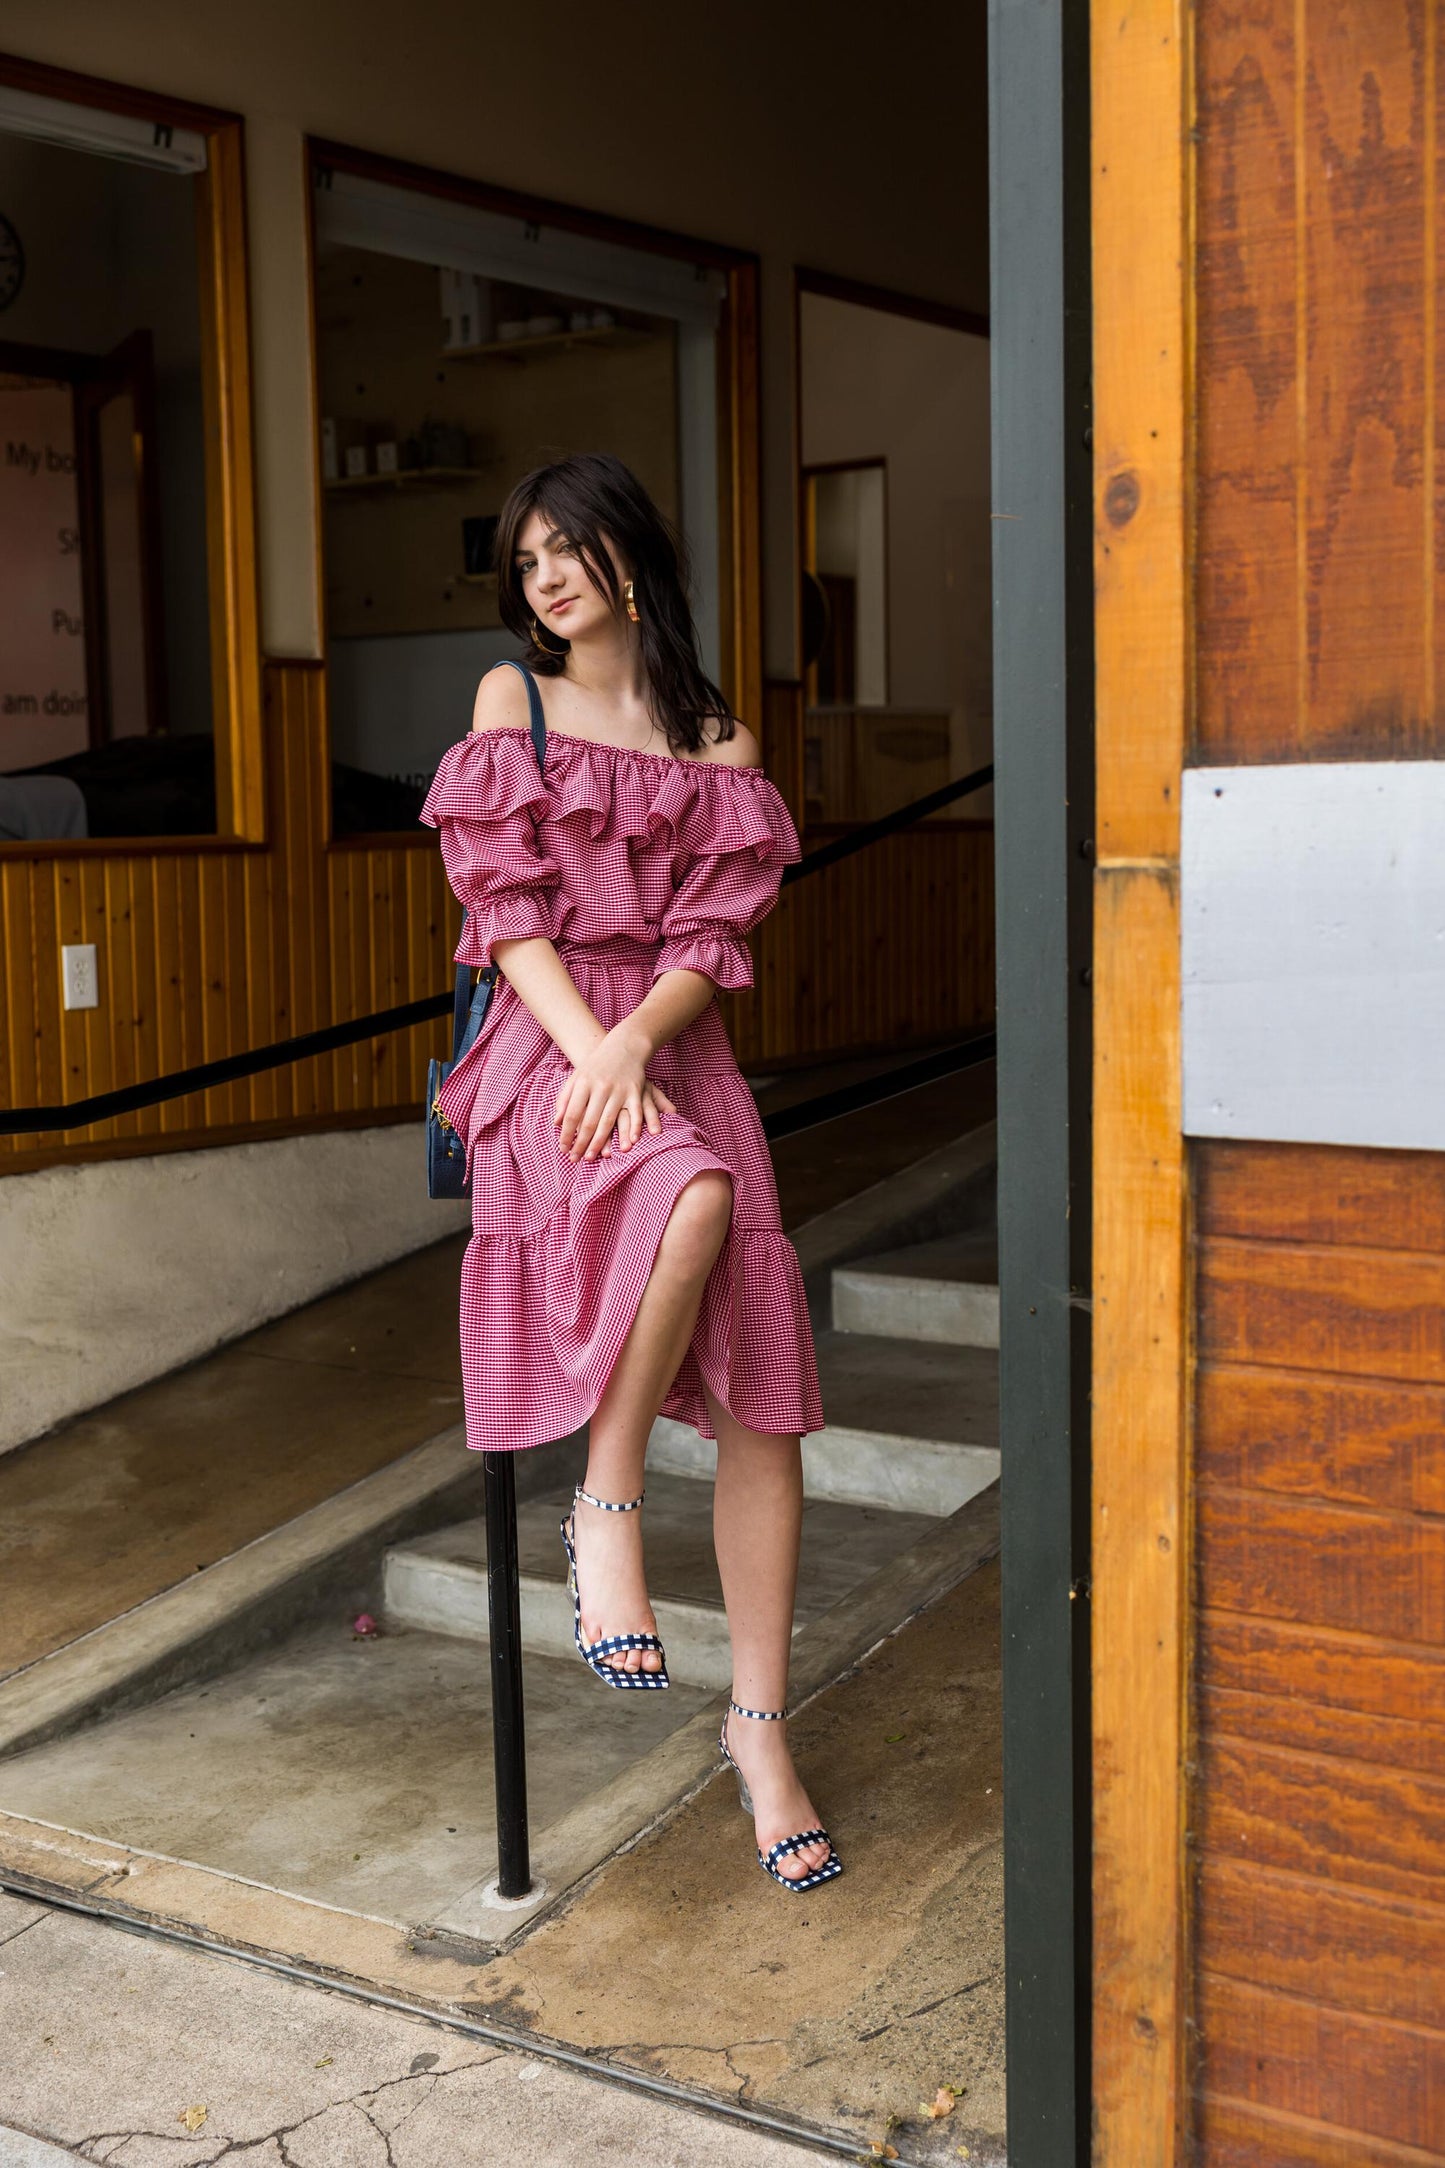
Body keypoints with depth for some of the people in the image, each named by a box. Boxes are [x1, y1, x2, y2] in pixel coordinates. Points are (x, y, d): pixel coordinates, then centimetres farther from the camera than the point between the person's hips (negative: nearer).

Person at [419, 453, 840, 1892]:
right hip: (544, 1047, -2)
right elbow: (508, 906, 2)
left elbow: (713, 936, 5)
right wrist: (588, 1048, -14)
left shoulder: (717, 743, 17)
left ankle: (759, 1724, 0)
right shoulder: (512, 699, 14)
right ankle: (605, 1507, -17)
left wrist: (635, 1039, -15)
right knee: (692, 1195, -37)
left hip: (674, 1050, 2)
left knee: (761, 1389, -11)